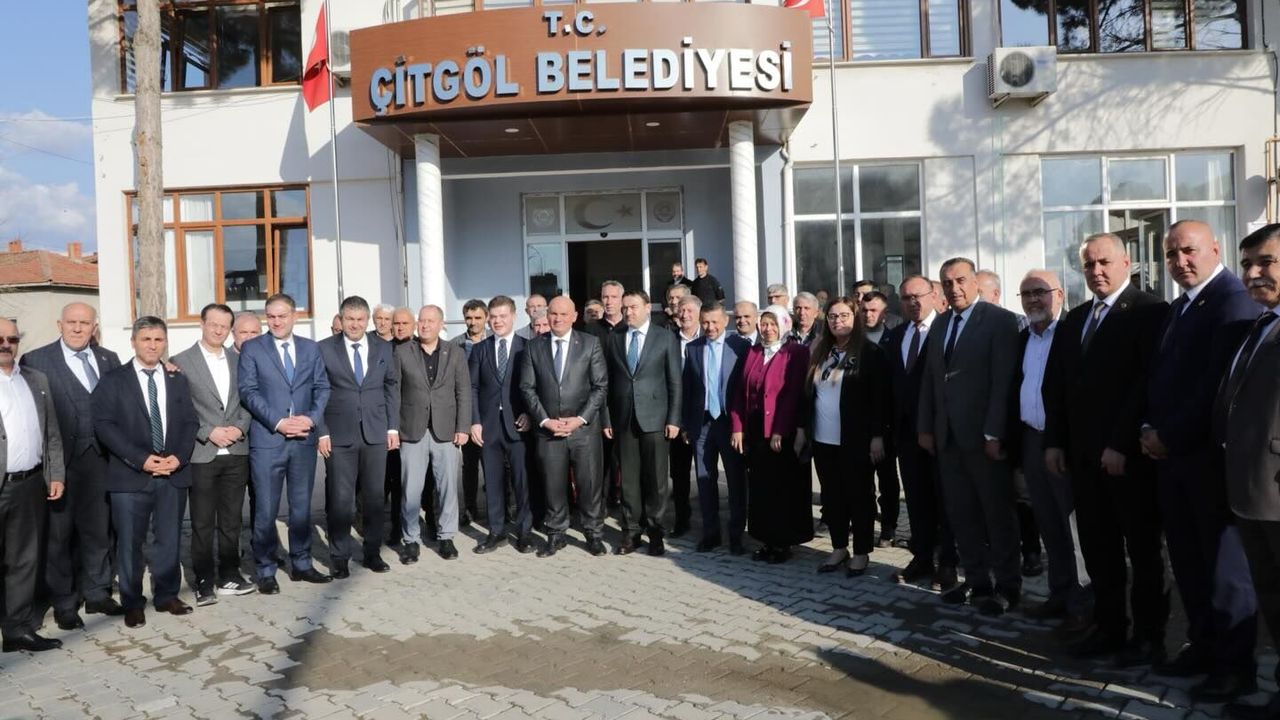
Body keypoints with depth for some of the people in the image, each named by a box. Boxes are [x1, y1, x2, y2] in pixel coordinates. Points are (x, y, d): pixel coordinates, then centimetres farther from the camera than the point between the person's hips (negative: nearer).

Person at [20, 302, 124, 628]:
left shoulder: (109, 360, 9)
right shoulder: (36, 361, -5)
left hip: (99, 458, 4)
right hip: (60, 461, -4)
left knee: (98, 529, 14)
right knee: (59, 533, 9)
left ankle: (96, 593, 28)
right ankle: (64, 603, 21)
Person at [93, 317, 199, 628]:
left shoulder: (178, 380, 13)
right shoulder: (112, 380, 2)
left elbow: (190, 422, 9)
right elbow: (104, 425, -7)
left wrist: (179, 457, -9)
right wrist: (141, 459, -16)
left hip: (174, 473, 3)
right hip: (130, 475, -3)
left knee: (169, 539, 10)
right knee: (130, 542, 4)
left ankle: (167, 595, 23)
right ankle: (133, 603, 17)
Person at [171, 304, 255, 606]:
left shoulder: (238, 359, 9)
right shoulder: (182, 361, -2)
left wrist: (239, 427, -7)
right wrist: (208, 433, -14)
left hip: (236, 453, 3)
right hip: (201, 454, -3)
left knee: (231, 520, 11)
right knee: (202, 523, 4)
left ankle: (229, 576, 22)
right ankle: (204, 582, 14)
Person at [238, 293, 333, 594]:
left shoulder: (310, 348, 11)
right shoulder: (252, 348, 1)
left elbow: (322, 387, 8)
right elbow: (248, 391, -6)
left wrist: (312, 418, -9)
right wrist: (278, 422, -15)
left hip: (304, 439, 3)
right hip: (267, 440, -3)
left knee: (301, 507, 11)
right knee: (266, 510, 1)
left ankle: (301, 564, 23)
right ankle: (266, 571, 13)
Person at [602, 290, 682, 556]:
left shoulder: (666, 338, 2)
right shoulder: (612, 339, 9)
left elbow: (675, 382, 0)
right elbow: (606, 382, 8)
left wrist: (673, 419, -6)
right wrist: (606, 419, 3)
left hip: (654, 417, -2)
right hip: (623, 419, 2)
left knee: (656, 479, 2)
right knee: (628, 479, 5)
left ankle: (655, 532, 13)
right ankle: (631, 532, 13)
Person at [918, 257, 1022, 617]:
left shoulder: (999, 320, -7)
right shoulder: (941, 323, 13)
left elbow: (1003, 380, -13)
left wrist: (994, 434, -17)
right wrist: (926, 427, 8)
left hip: (982, 435, -6)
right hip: (947, 435, 6)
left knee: (998, 513, 4)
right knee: (961, 513, 11)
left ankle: (1007, 586, 15)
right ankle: (976, 580, 22)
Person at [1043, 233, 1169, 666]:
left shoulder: (1150, 312, -7)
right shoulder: (1072, 321, 14)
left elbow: (1150, 382, -14)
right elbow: (1055, 386, 14)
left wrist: (1120, 444, -18)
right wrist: (1054, 442, 5)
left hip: (1130, 454, -6)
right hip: (1082, 454, 6)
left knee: (1142, 549, 7)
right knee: (1098, 548, 9)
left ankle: (1148, 635, 18)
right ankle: (1108, 627, 20)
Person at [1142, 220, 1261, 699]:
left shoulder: (1233, 300, -13)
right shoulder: (1178, 308, 17)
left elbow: (1221, 384, -20)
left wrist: (1169, 435, -15)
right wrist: (1149, 429, 2)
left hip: (1211, 456, -8)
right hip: (1172, 454, 8)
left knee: (1226, 565, 2)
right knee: (1188, 563, 15)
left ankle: (1235, 665, 14)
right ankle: (1202, 646, 27)